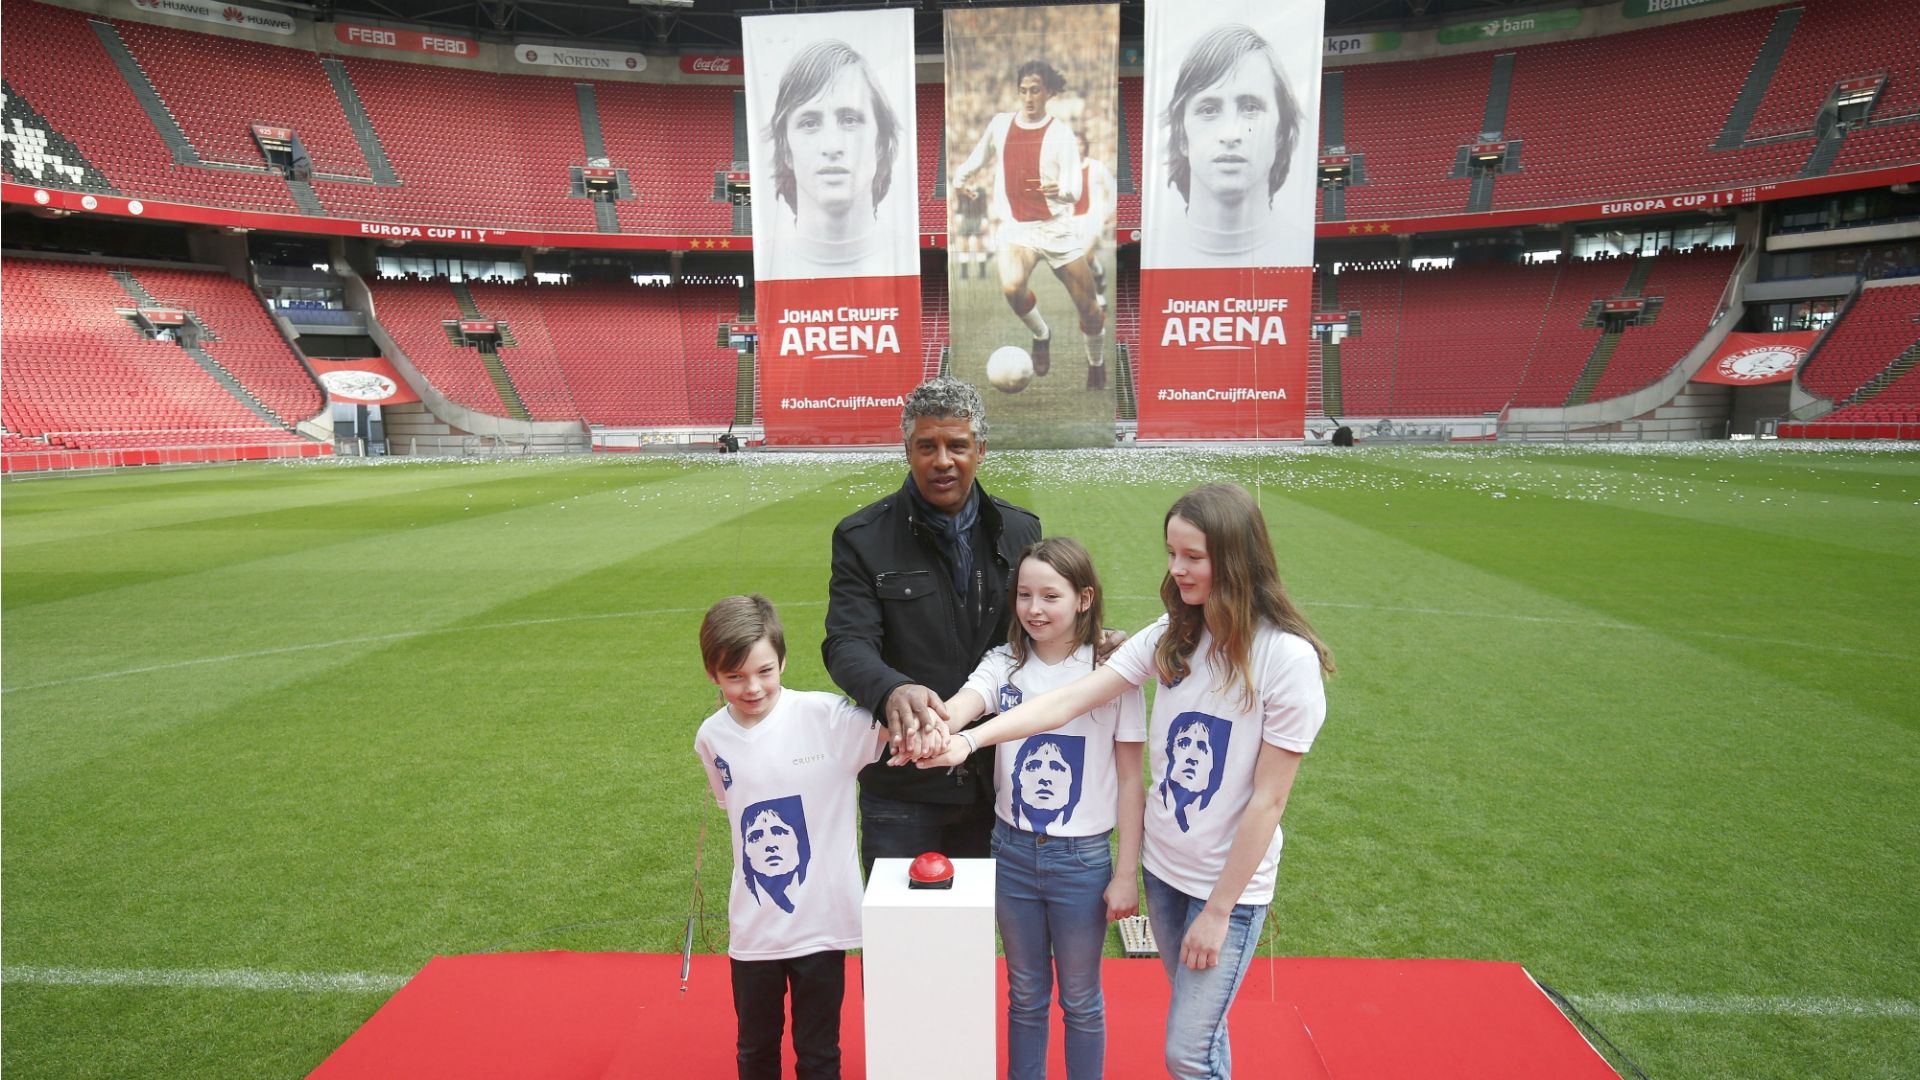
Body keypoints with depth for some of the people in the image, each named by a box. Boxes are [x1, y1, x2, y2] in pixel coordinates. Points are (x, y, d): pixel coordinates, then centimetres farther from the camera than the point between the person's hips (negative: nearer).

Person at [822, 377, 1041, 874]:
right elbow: (847, 644, -17)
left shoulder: (1020, 531, 4)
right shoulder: (862, 538, -6)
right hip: (902, 784, -2)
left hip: (998, 778, 3)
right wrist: (893, 690, -36)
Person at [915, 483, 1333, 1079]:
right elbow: (1069, 700, -12)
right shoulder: (1169, 638, -4)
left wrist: (1218, 911, -12)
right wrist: (970, 738, -23)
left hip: (1232, 881, -5)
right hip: (1164, 865, 5)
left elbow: (1268, 800, -16)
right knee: (1201, 1024, 21)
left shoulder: (1288, 658, -19)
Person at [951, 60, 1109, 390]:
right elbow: (975, 161, 23)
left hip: (1057, 228, -1)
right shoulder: (1000, 124, 5)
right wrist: (959, 178, 5)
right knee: (1011, 287, -30)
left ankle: (1097, 369, 30)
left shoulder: (1060, 133, -5)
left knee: (1089, 310, 1)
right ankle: (1041, 335, 2)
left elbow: (1074, 190, -14)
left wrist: (1059, 190, -35)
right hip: (1015, 227, 1)